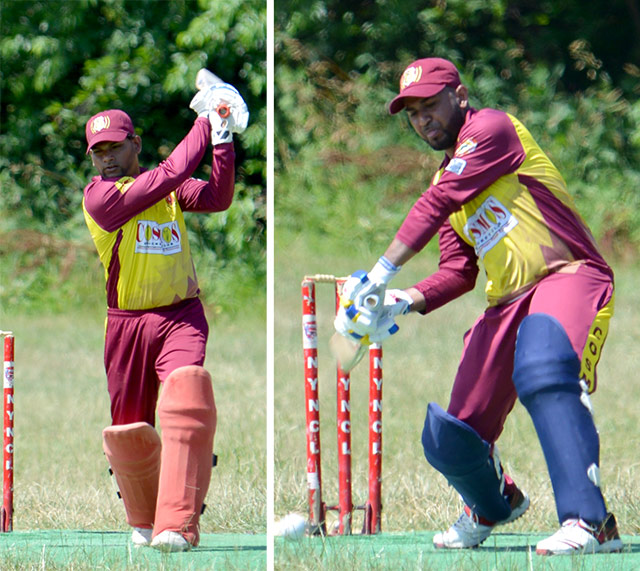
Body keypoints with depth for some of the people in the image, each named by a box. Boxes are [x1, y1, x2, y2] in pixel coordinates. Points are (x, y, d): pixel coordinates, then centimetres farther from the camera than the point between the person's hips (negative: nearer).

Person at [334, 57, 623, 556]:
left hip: (570, 277, -8)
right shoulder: (445, 178, 25)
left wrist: (381, 274, -15)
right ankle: (495, 504, 37)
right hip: (507, 304, 8)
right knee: (448, 439, 2)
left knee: (542, 367, -40)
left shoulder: (490, 128, -2)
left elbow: (438, 203, -13)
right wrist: (406, 302, 1)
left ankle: (590, 523, -47)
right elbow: (458, 271, 20)